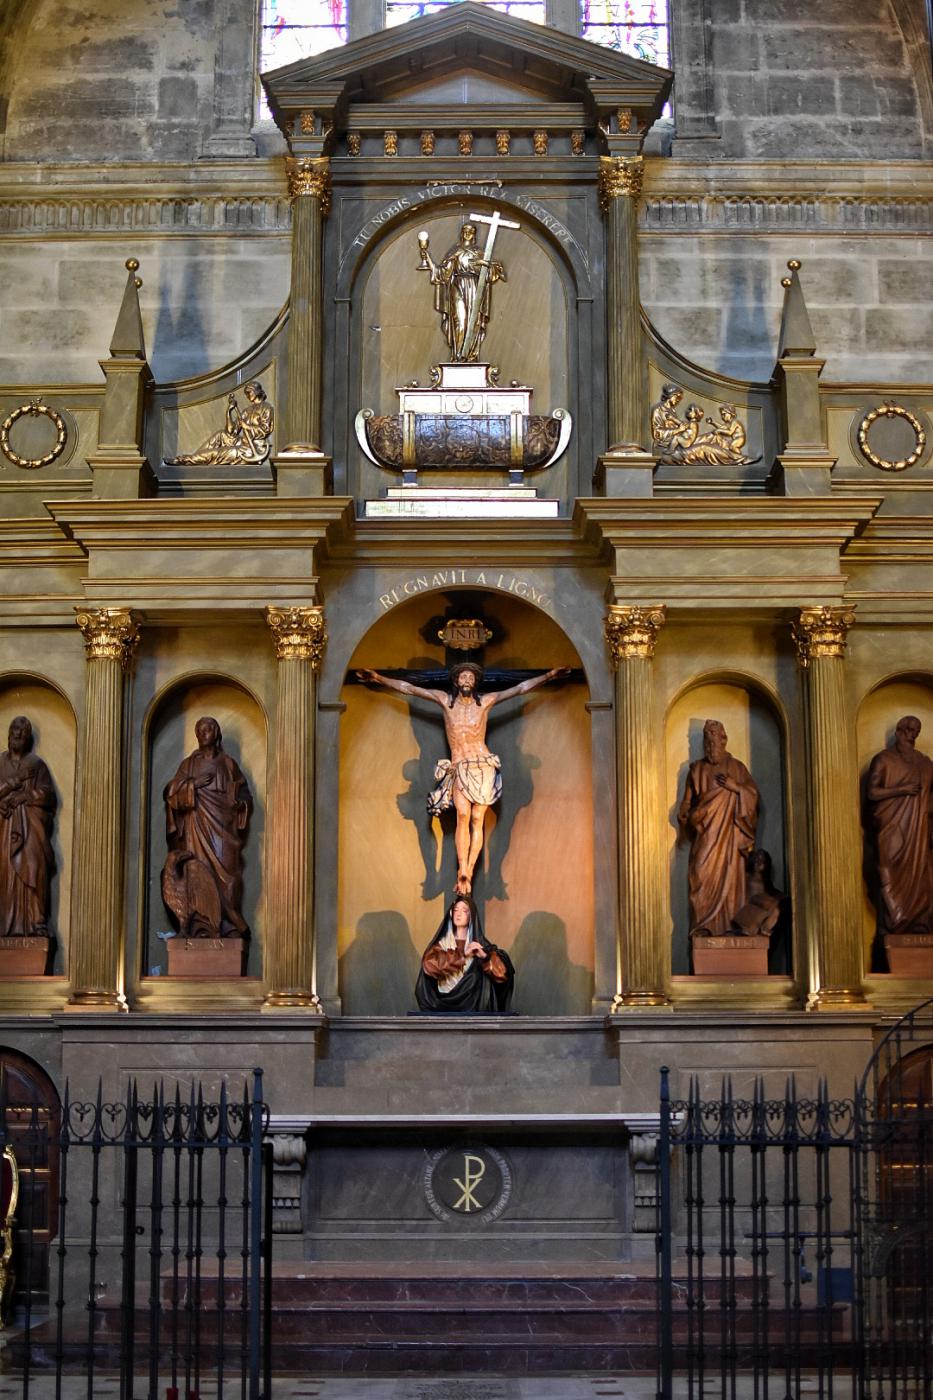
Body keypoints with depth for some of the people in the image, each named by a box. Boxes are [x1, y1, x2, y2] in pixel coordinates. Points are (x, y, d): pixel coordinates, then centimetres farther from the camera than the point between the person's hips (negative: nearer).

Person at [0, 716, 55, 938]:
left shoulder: (36, 764, 10)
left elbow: (47, 794, 1)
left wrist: (22, 796, -9)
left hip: (31, 825, -1)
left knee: (34, 868, -15)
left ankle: (37, 922, -17)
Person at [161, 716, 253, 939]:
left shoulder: (228, 764, 13)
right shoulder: (189, 763, 13)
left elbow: (243, 793, 16)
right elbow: (173, 792, 4)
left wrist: (241, 803, -5)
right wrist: (194, 784, -10)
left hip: (223, 827, 0)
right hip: (198, 827, 0)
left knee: (225, 874, -9)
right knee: (199, 873, -10)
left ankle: (229, 926, -8)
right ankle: (201, 927, -12)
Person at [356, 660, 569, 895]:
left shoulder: (486, 701, 7)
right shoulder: (445, 700, 9)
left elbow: (522, 688, 6)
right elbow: (408, 688, 9)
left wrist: (549, 676, 0)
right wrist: (380, 679, 4)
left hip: (483, 767, 0)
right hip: (459, 769, 0)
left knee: (477, 820, -6)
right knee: (463, 816, -17)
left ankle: (467, 874, -7)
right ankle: (463, 873, -22)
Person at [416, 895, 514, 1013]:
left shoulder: (480, 944, 10)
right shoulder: (442, 943, 11)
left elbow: (502, 970, -3)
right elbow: (430, 963, -11)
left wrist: (484, 956, -21)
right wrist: (462, 954, -12)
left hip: (472, 1004, -1)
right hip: (445, 1003, 1)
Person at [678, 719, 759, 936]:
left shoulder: (736, 767, 10)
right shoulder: (697, 769, 12)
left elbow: (753, 794, 7)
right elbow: (688, 800, 12)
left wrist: (735, 787, -10)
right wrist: (687, 815, -6)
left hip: (729, 832, 0)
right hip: (705, 833, 0)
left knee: (729, 876, -5)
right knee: (703, 876, -10)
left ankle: (730, 925, -3)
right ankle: (703, 926, -12)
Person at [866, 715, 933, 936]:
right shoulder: (883, 760, 0)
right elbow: (872, 792, -8)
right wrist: (902, 789, -15)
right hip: (892, 831, -5)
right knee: (892, 881, -8)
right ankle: (891, 930, -6)